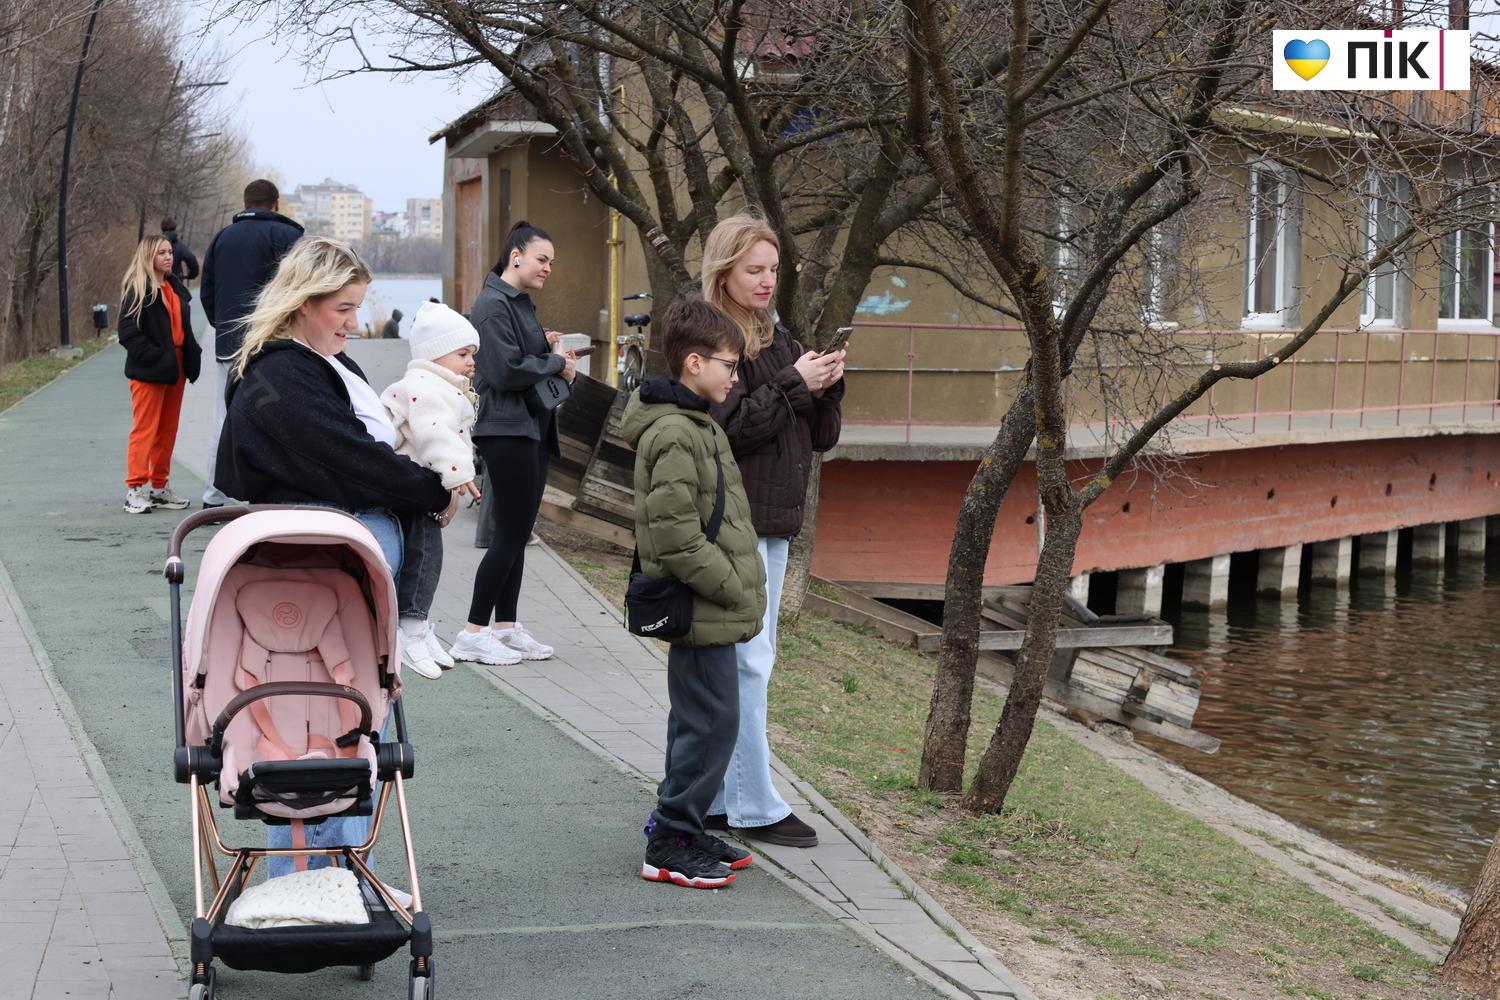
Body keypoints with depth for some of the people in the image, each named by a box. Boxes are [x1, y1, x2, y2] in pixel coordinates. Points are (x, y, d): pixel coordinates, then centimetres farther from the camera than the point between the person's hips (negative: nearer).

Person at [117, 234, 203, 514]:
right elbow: (128, 332, -15)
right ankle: (135, 490, -6)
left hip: (175, 369, 8)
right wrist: (154, 357, -20)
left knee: (168, 430, 11)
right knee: (145, 429, -7)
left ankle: (159, 487, 20)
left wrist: (191, 358, 11)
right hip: (149, 372, -8)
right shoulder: (138, 290, -9)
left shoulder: (175, 287, 15)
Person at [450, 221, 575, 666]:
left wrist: (548, 347, 3)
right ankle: (473, 633, -1)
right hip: (506, 430, -10)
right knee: (510, 534, -7)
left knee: (518, 533, 12)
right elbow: (505, 371, -21)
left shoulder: (522, 304, 17)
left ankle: (506, 627, 18)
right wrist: (556, 362, -9)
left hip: (532, 428, 10)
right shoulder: (493, 305, -13)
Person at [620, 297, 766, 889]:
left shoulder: (697, 426, 16)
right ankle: (670, 846, -1)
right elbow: (674, 533, -24)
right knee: (711, 721, -8)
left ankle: (678, 830, 26)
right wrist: (731, 587, -18)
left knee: (698, 721, 16)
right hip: (701, 612, -11)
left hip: (707, 610, 11)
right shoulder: (674, 434, -18)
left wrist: (739, 584, 17)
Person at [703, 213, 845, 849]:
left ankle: (718, 797, 19)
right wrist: (792, 385, -17)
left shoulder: (779, 341, 15)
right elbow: (724, 427, -20)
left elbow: (821, 437, 15)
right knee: (748, 661, -7)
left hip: (774, 522, 9)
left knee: (746, 661, 11)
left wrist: (826, 388, -3)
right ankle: (754, 807, -1)